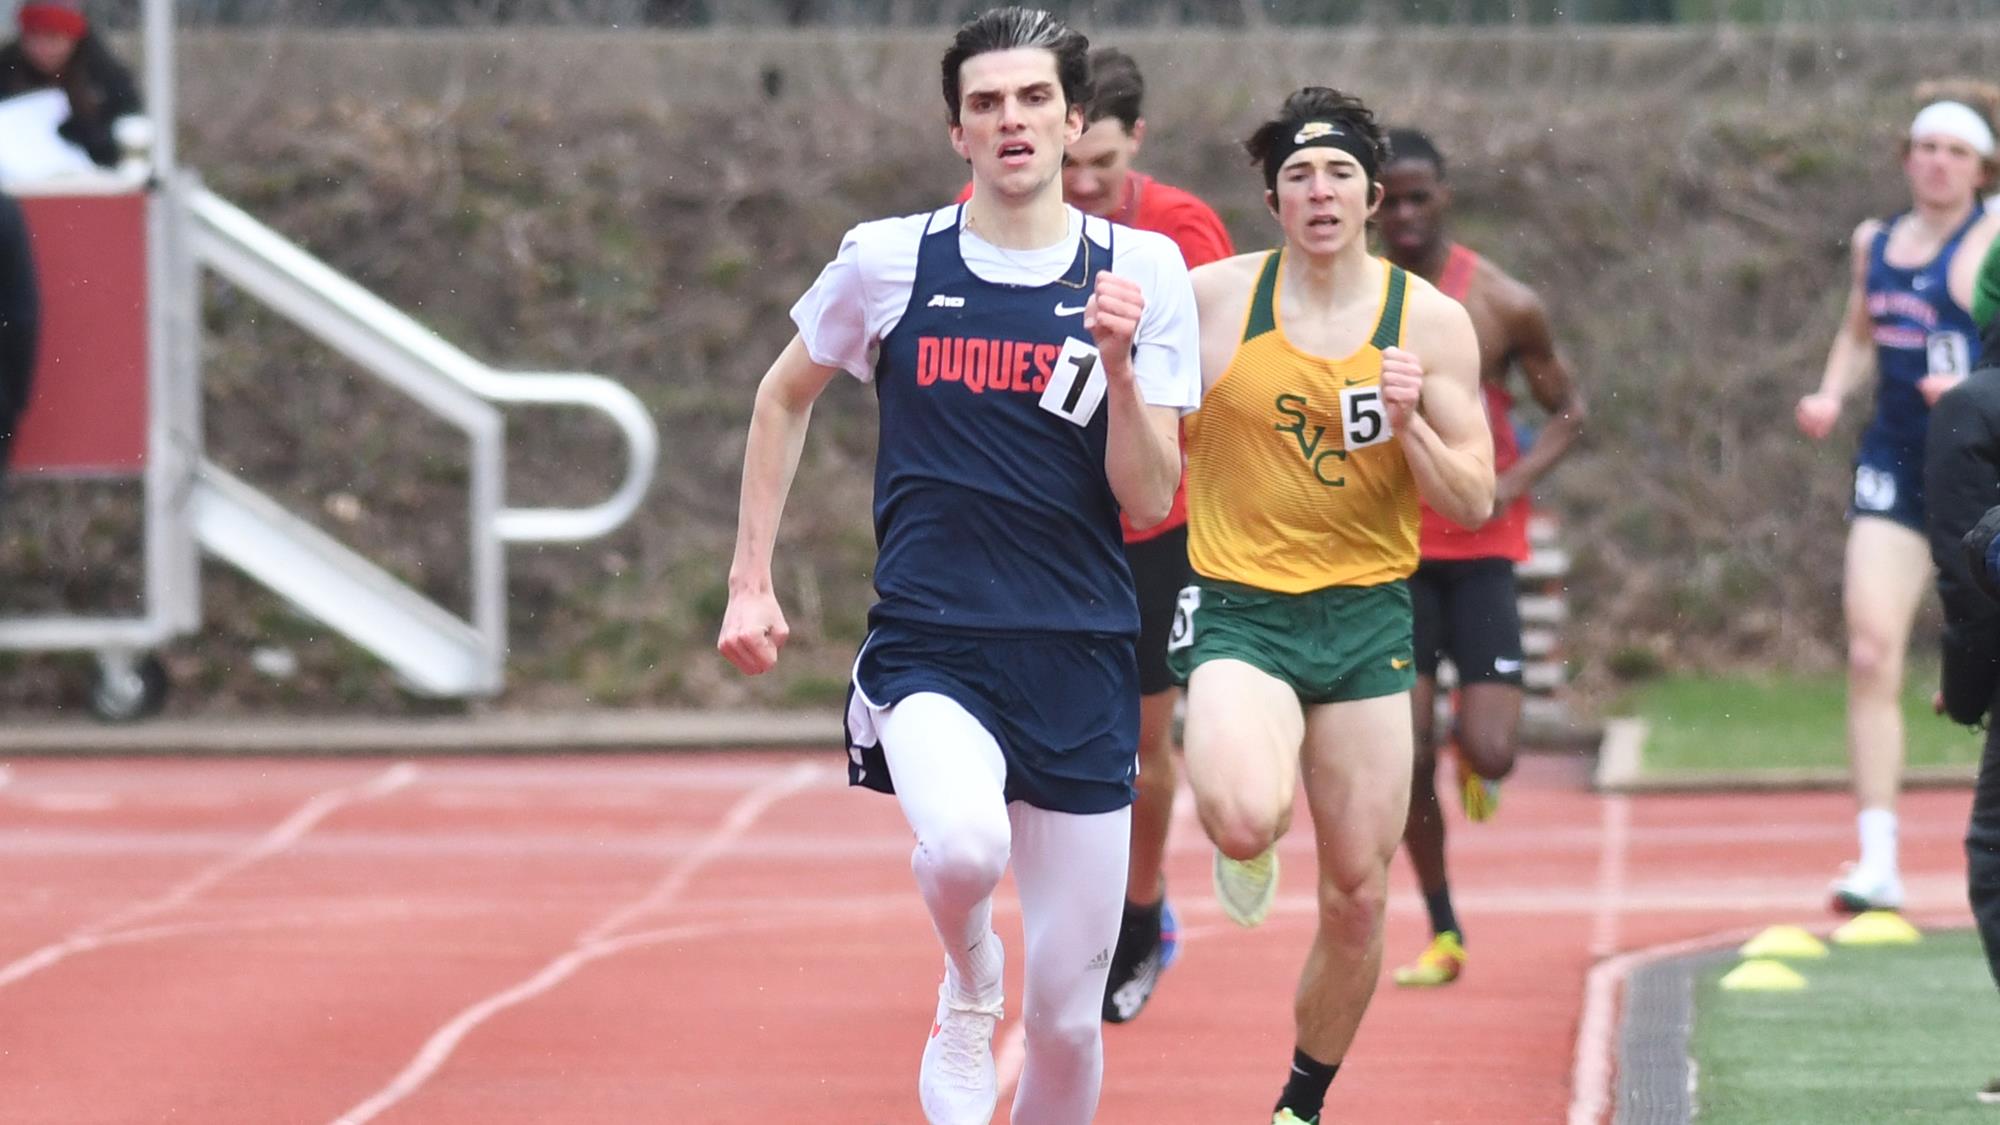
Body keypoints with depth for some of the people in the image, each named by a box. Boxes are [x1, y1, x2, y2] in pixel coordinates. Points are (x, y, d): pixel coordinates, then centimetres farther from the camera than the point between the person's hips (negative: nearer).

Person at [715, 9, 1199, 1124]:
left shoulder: (1141, 273, 1)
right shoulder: (890, 260, 1)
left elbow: (1150, 500, -1)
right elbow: (786, 396, 18)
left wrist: (1118, 365, -17)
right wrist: (751, 581, 14)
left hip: (1081, 661, 1)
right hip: (930, 647, -1)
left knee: (1070, 1017, 3)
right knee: (966, 847, -34)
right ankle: (968, 988, 1)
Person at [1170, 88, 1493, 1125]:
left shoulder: (1432, 323, -1)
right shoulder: (1211, 298, -4)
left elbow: (1475, 504, 0)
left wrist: (1411, 426, -16)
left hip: (1366, 620, 2)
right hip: (1238, 612, -2)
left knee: (1358, 896, 4)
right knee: (1245, 817, -31)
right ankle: (1244, 847, 9)